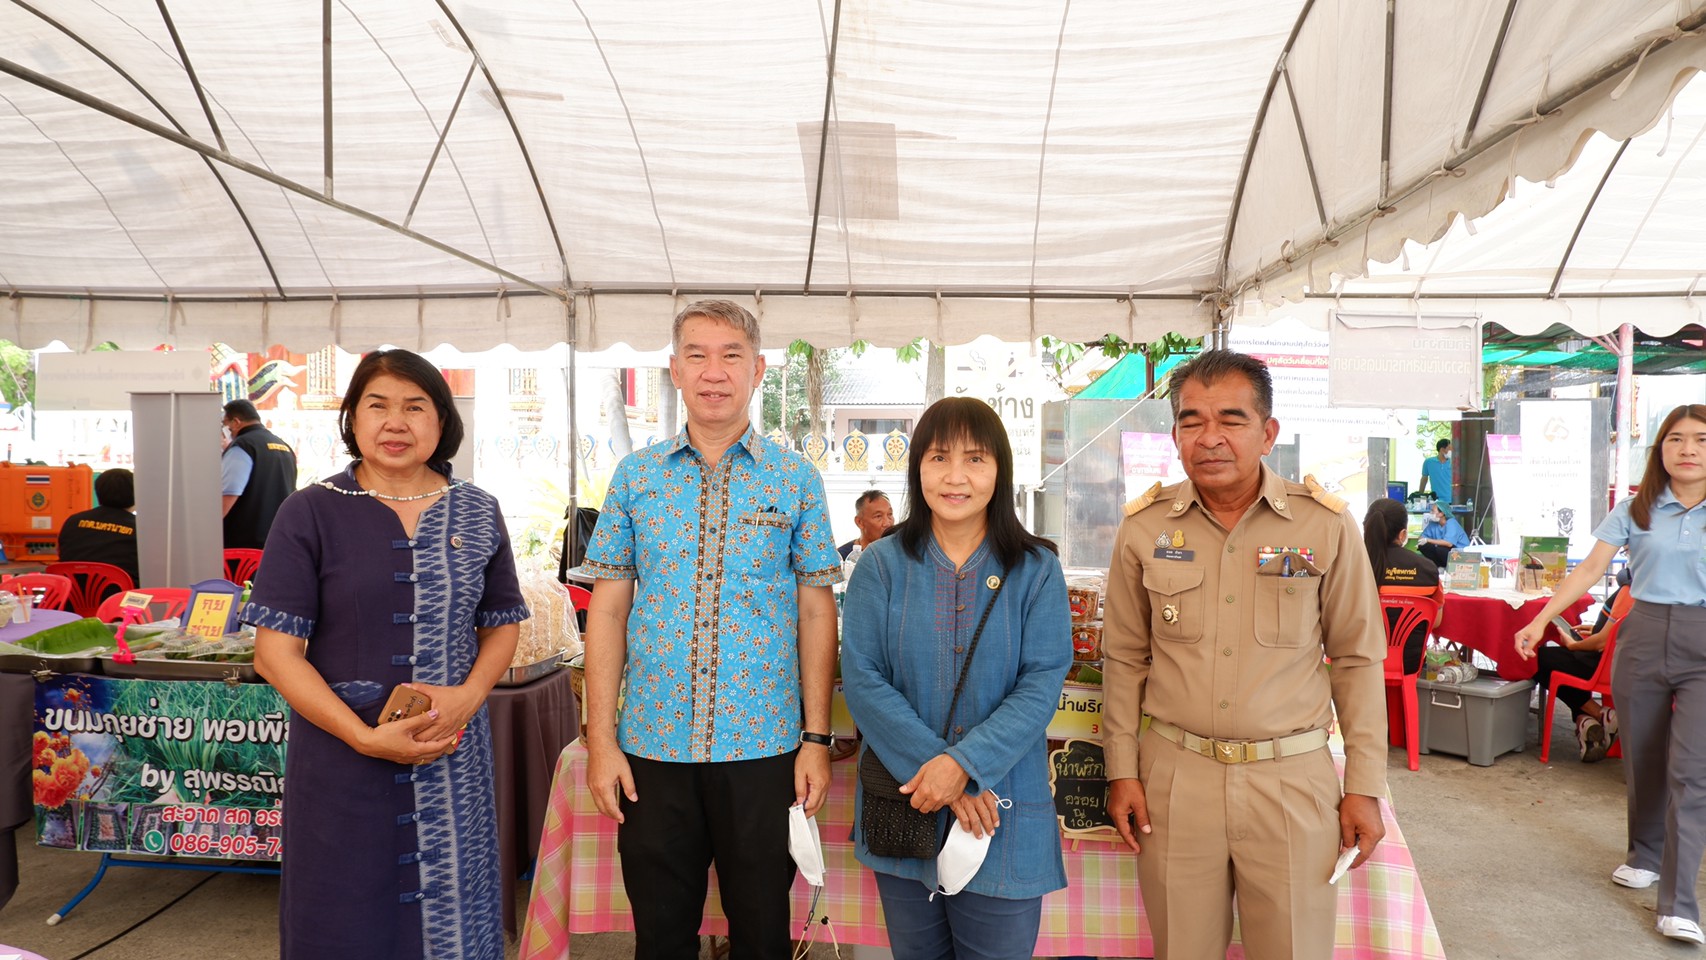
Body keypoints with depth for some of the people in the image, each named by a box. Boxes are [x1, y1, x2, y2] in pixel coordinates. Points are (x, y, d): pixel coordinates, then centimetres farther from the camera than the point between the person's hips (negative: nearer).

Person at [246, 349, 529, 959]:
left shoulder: (477, 513, 4)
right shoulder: (311, 513, -4)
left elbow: (502, 625, 10)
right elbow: (275, 651, -7)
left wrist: (467, 696, -10)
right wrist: (366, 737, -16)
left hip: (455, 760, 2)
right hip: (341, 757, -2)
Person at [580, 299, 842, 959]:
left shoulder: (795, 480, 0)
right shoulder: (635, 476, 3)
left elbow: (817, 613, 1)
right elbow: (608, 610, 3)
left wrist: (817, 739, -3)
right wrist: (601, 740, -2)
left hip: (764, 749, -1)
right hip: (651, 749, 1)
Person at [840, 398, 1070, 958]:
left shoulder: (1036, 570, -2)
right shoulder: (881, 566, -1)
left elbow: (1042, 684, -9)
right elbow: (862, 679, -8)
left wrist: (966, 763, -21)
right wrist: (934, 769, -17)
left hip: (1004, 815, -1)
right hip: (902, 807, 1)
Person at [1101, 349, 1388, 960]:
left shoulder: (1325, 524, -4)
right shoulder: (1144, 526, -1)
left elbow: (1357, 659, 2)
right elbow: (1125, 659, 6)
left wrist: (1365, 786, 1)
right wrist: (1122, 770, 4)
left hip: (1292, 778, -1)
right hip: (1173, 774, 1)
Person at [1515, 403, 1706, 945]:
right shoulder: (1636, 509, 3)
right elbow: (1591, 568, -1)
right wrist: (1540, 620, -10)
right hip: (1643, 636, 2)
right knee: (1641, 758, 12)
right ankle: (1645, 855, 33)